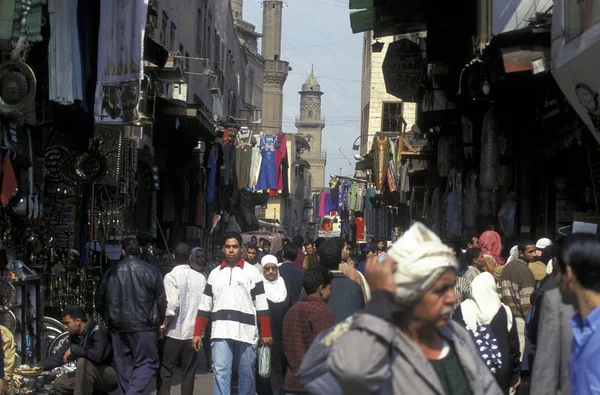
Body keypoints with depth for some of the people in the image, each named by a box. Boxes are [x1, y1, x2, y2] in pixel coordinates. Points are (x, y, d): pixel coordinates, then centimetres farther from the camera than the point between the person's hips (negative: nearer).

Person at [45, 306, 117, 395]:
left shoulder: (97, 330, -18)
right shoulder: (73, 337, 6)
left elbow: (98, 355, -34)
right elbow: (58, 358, 10)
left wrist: (73, 349, -24)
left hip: (111, 375, -8)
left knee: (83, 362, -31)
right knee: (58, 383, 2)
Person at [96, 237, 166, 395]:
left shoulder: (111, 272, 5)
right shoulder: (151, 271, -6)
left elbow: (100, 300, 14)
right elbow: (161, 301, -2)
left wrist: (109, 320, 27)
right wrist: (158, 321, 12)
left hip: (118, 328, 4)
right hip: (144, 327, -4)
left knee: (124, 365, 12)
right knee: (146, 362, 1)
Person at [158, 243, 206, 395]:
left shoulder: (171, 277, -10)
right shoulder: (200, 278, 4)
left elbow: (172, 306, -17)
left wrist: (163, 325, -6)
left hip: (174, 332, -4)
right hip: (194, 332, 4)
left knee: (164, 371, 4)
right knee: (188, 372, 9)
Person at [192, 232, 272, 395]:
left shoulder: (252, 272, 2)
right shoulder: (215, 273, 12)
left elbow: (261, 306, 1)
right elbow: (205, 306, 14)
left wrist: (265, 333, -3)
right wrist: (197, 333, 9)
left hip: (246, 333, -2)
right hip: (220, 333, 2)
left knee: (247, 375, 8)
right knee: (221, 374, -7)